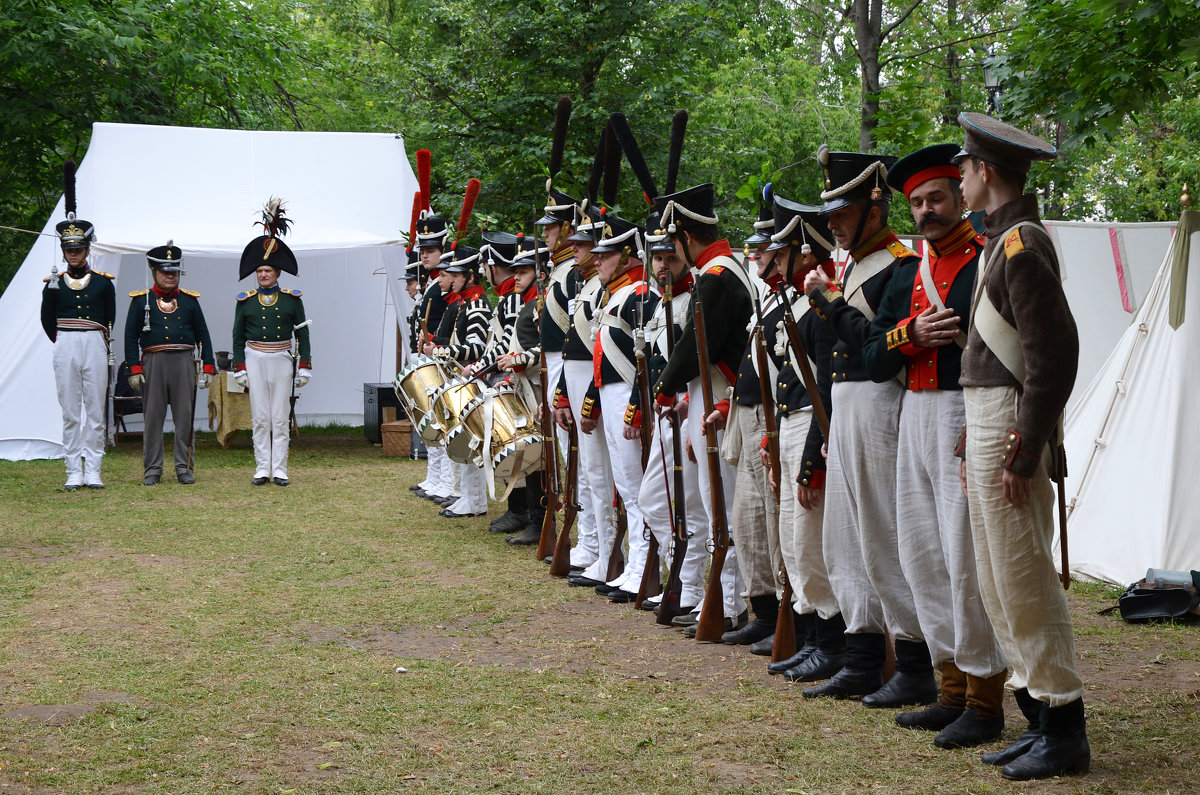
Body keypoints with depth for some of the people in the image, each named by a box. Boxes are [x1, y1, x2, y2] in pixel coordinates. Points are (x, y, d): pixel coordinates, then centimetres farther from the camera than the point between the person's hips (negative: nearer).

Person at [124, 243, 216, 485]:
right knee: (152, 417, 2)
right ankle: (152, 470, 9)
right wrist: (134, 370, -5)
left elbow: (203, 336, 12)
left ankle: (185, 468, 8)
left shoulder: (190, 300, 12)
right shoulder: (141, 300, 6)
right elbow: (130, 337, 3)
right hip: (154, 362, -1)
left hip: (184, 362, 1)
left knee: (185, 417, 1)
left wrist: (208, 368, 4)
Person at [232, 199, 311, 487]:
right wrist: (240, 368, 1)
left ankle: (279, 470, 5)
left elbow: (303, 334, 5)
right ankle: (262, 469, 7)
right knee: (260, 417, 3)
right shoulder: (245, 300, 4)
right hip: (255, 360, 1)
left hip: (282, 360, -1)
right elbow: (238, 336, 7)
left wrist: (304, 366, 0)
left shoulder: (292, 299, 3)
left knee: (280, 418, 2)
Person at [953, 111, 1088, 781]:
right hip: (986, 421, 10)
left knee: (1024, 581, -5)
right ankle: (1042, 719, 21)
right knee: (1000, 585, 14)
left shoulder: (1022, 243, -15)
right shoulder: (1005, 240, 15)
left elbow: (1054, 354, -21)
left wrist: (1022, 451, -21)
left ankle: (1066, 734, 3)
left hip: (1011, 423, -10)